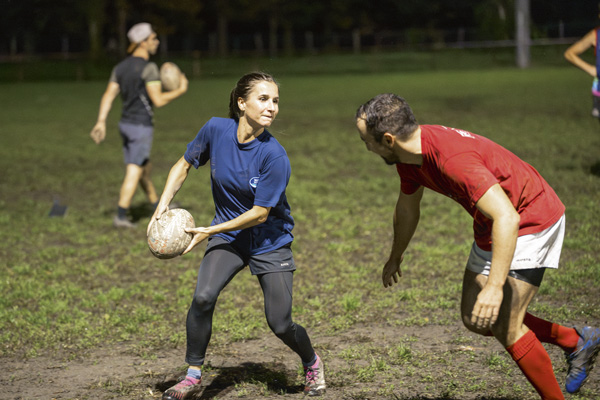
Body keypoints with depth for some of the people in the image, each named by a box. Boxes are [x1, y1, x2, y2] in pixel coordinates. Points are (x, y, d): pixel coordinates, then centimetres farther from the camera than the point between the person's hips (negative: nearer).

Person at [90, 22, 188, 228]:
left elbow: (108, 96, 1)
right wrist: (180, 90, -6)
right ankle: (120, 216, -5)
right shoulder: (149, 68, -16)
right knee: (134, 172, -4)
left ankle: (158, 207, 35)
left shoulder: (121, 67, 7)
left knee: (145, 167, 20)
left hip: (126, 123, 8)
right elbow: (158, 100, -20)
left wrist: (101, 122, -2)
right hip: (141, 126, -8)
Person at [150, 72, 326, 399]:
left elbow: (260, 213, -19)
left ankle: (312, 363, 32)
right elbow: (184, 165, 3)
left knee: (280, 325, -2)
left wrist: (211, 231, -20)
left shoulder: (274, 156, -24)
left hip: (270, 240, -2)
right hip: (227, 233, 2)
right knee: (203, 297, -22)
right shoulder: (217, 129, -14)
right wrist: (164, 204, -10)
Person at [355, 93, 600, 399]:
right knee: (475, 320, 11)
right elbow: (407, 209, 15)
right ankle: (575, 341, 23)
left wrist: (495, 287, -46)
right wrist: (395, 257, 30)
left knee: (504, 328, -14)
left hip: (531, 217, -9)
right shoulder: (409, 156, -6)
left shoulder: (451, 158, -36)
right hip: (491, 228, 9)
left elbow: (507, 218, -41)